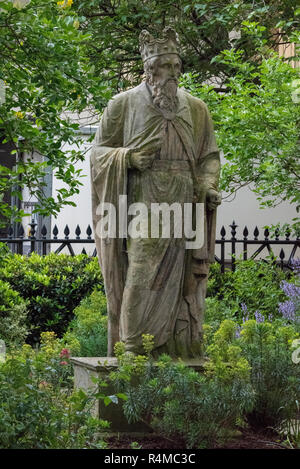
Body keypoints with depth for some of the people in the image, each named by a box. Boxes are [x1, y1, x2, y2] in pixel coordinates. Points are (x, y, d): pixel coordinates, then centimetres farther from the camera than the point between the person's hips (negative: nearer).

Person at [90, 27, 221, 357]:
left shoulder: (195, 109, 12)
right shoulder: (124, 105, 3)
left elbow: (209, 156, 17)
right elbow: (99, 150, 7)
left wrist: (208, 185, -3)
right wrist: (128, 157, -13)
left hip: (184, 207, 3)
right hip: (143, 204, -3)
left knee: (179, 279, 0)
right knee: (142, 274, -13)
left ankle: (180, 352, 2)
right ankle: (133, 351, -12)